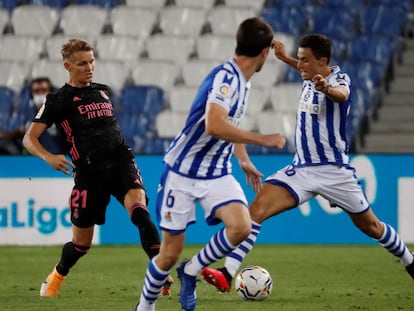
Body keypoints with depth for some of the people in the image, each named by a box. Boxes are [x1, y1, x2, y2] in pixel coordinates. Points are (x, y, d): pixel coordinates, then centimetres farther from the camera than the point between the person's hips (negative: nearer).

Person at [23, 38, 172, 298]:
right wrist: (49, 157, -24)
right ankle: (56, 277, 38)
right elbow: (29, 138, -5)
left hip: (122, 162, 3)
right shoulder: (58, 100, 1)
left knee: (139, 211, -27)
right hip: (90, 173, -3)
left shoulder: (104, 91, 16)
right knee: (82, 243, 7)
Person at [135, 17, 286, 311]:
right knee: (170, 253, -1)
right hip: (183, 173, -7)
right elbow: (214, 125, -36)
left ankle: (190, 272, 4)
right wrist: (262, 139, -28)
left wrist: (244, 161, 29)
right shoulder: (225, 77, -20)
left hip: (217, 174, 7)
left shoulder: (242, 80, 7)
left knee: (241, 226, -19)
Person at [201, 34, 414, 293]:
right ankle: (227, 274, -22)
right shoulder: (310, 79, 4)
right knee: (256, 210, -15)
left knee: (371, 227, 8)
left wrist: (327, 89, -64)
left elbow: (342, 94, -42)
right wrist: (285, 58, 22)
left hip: (335, 172, -5)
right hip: (302, 169, 5)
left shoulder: (339, 78, -16)